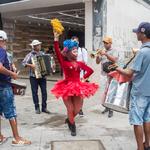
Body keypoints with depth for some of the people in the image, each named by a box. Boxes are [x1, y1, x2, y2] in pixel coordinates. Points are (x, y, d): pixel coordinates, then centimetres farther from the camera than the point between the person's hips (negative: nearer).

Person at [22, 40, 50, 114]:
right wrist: (30, 65, -25)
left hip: (42, 76, 3)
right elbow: (23, 63, -11)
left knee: (44, 91, 2)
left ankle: (44, 107, 12)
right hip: (33, 77, -3)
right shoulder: (30, 55, -4)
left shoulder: (42, 54, 7)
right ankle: (37, 108, 16)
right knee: (35, 92, 4)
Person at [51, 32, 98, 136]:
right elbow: (58, 53, -19)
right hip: (67, 87, -3)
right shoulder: (64, 62, -5)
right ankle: (73, 126, 26)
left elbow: (90, 70, 12)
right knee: (70, 109, 2)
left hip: (78, 87, 4)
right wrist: (56, 39, -27)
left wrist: (83, 77, 2)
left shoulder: (79, 63, 6)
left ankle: (69, 120, 41)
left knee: (77, 109, 9)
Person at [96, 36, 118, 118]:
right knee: (105, 91, 9)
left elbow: (114, 60, -18)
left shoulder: (114, 51, 0)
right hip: (103, 74, 5)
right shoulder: (103, 51, 16)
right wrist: (98, 56, -5)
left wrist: (105, 54, -25)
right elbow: (97, 62, 14)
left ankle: (111, 110, 0)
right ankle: (107, 107, 20)